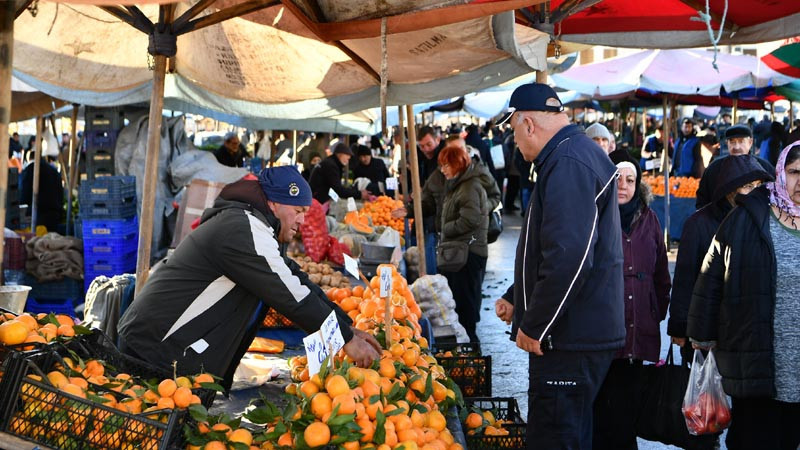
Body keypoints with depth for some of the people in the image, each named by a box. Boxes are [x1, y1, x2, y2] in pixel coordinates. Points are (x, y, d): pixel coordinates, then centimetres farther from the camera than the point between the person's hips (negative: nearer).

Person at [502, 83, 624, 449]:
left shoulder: (568, 163, -18)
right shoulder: (583, 152, 17)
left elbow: (568, 259, -27)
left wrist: (532, 326, -18)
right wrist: (518, 301, 24)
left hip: (570, 340, -11)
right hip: (581, 334, 11)